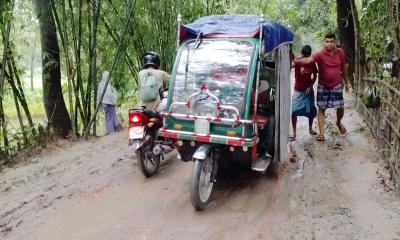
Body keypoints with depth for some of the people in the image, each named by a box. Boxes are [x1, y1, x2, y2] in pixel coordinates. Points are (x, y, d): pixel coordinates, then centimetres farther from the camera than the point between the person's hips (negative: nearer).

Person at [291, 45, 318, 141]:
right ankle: (294, 132, -1)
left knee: (311, 111, 10)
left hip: (308, 90, 3)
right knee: (294, 111, -10)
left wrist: (310, 86, -6)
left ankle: (310, 128, 32)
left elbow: (314, 76, 6)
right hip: (298, 90, -3)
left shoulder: (312, 63, -2)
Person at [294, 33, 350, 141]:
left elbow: (343, 67, 8)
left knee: (341, 107, 8)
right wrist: (296, 60, -58)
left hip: (337, 85, 3)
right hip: (323, 86, -2)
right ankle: (321, 133, 7)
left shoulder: (340, 52, -6)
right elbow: (308, 59, -38)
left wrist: (346, 82, 15)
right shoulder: (320, 54, -18)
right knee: (321, 109, 0)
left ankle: (339, 122, 41)